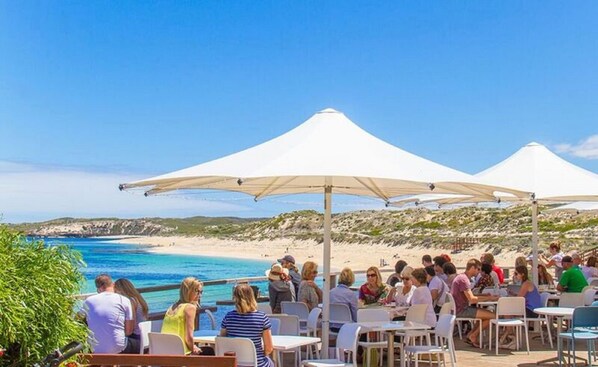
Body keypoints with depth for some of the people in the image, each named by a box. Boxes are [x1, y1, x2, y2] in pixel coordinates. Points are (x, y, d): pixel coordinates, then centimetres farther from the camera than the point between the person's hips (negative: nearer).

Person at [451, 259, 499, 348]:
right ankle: (473, 336, 2)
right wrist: (489, 298, -15)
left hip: (461, 308, 11)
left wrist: (485, 295, 9)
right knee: (492, 316, -13)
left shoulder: (462, 277, 16)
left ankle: (470, 336, 14)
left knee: (487, 314, 20)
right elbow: (472, 299, -23)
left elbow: (469, 295, 19)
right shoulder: (463, 279, -18)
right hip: (461, 310, -11)